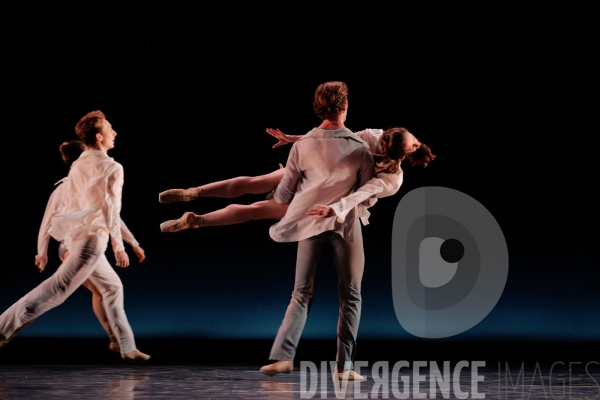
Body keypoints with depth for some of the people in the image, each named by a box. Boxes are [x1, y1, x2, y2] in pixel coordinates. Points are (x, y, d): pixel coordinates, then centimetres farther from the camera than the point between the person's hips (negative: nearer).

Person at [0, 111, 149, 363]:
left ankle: (128, 348, 20)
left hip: (76, 234, 9)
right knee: (56, 289, -13)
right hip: (93, 236, -9)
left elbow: (69, 205, 16)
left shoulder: (77, 166, 14)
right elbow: (110, 207, -16)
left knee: (112, 287, 18)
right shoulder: (112, 168, -8)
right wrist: (118, 246, -14)